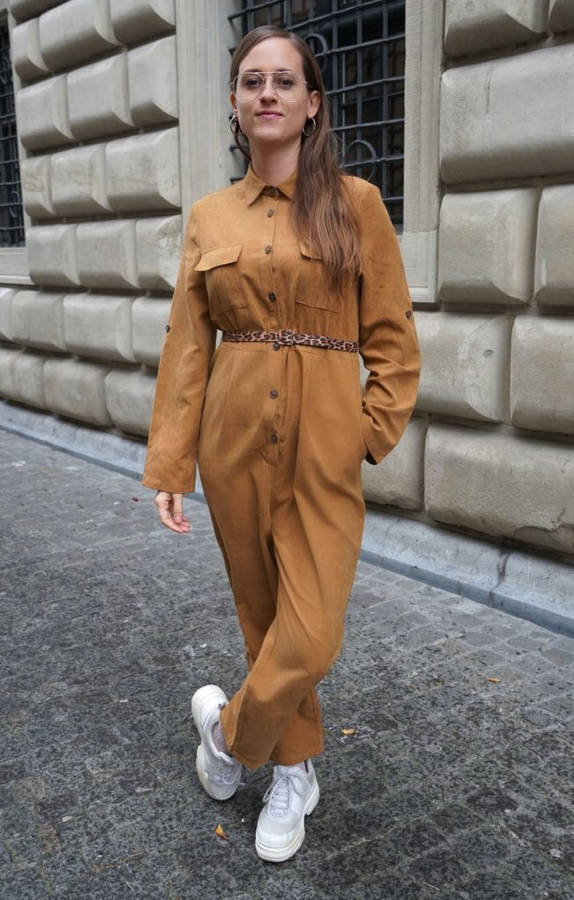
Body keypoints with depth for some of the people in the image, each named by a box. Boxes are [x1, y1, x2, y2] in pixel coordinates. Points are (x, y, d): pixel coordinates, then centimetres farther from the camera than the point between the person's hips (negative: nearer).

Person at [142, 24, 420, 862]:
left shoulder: (355, 203, -1)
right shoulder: (209, 217, 6)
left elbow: (392, 339, 1)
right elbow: (186, 346, 4)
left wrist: (373, 433, -8)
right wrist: (168, 464, 0)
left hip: (324, 445, -2)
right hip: (233, 434, 3)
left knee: (310, 637, -6)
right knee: (262, 612, 14)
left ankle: (229, 725, 25)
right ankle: (295, 770, 35)